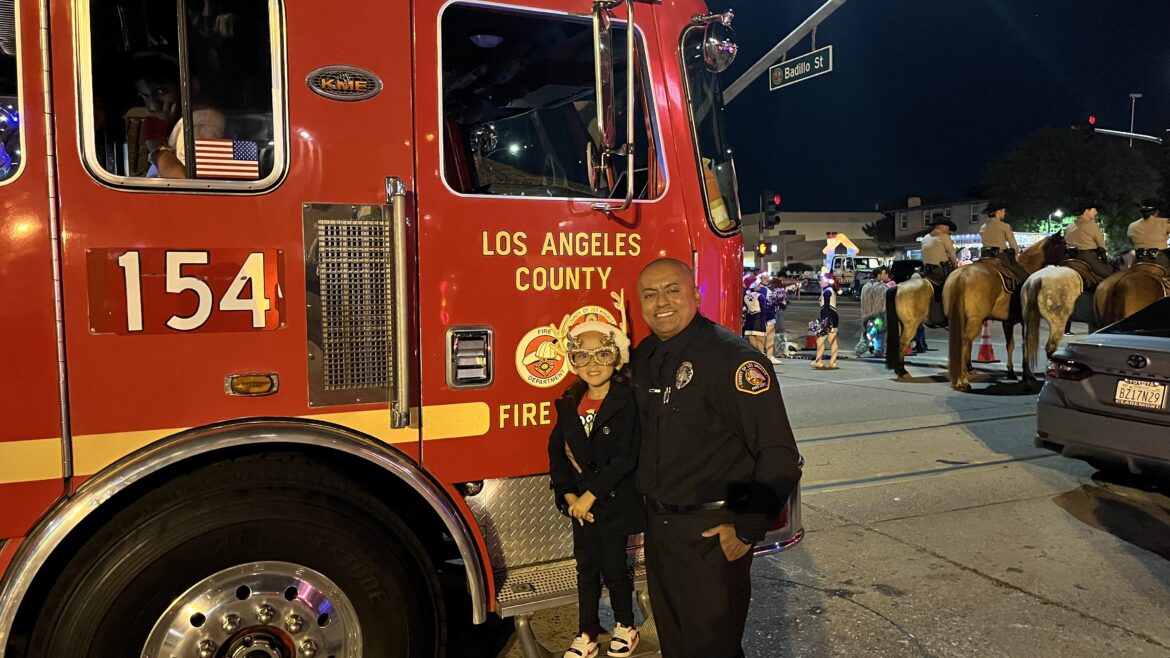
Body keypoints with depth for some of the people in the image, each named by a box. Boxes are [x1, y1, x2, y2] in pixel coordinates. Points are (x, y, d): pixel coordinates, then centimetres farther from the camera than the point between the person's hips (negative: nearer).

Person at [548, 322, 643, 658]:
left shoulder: (627, 402, -17)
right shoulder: (569, 404, 1)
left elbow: (624, 459, -21)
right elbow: (557, 452, 4)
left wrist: (590, 496, -18)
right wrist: (569, 495, -6)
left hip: (615, 502, -5)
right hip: (580, 503, 5)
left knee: (614, 569, 9)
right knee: (586, 570, 15)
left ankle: (625, 626, 33)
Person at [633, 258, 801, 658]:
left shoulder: (732, 358, -20)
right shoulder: (644, 356, 5)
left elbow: (778, 455, -21)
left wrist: (747, 530, -19)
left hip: (712, 535, -7)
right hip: (657, 527, 7)